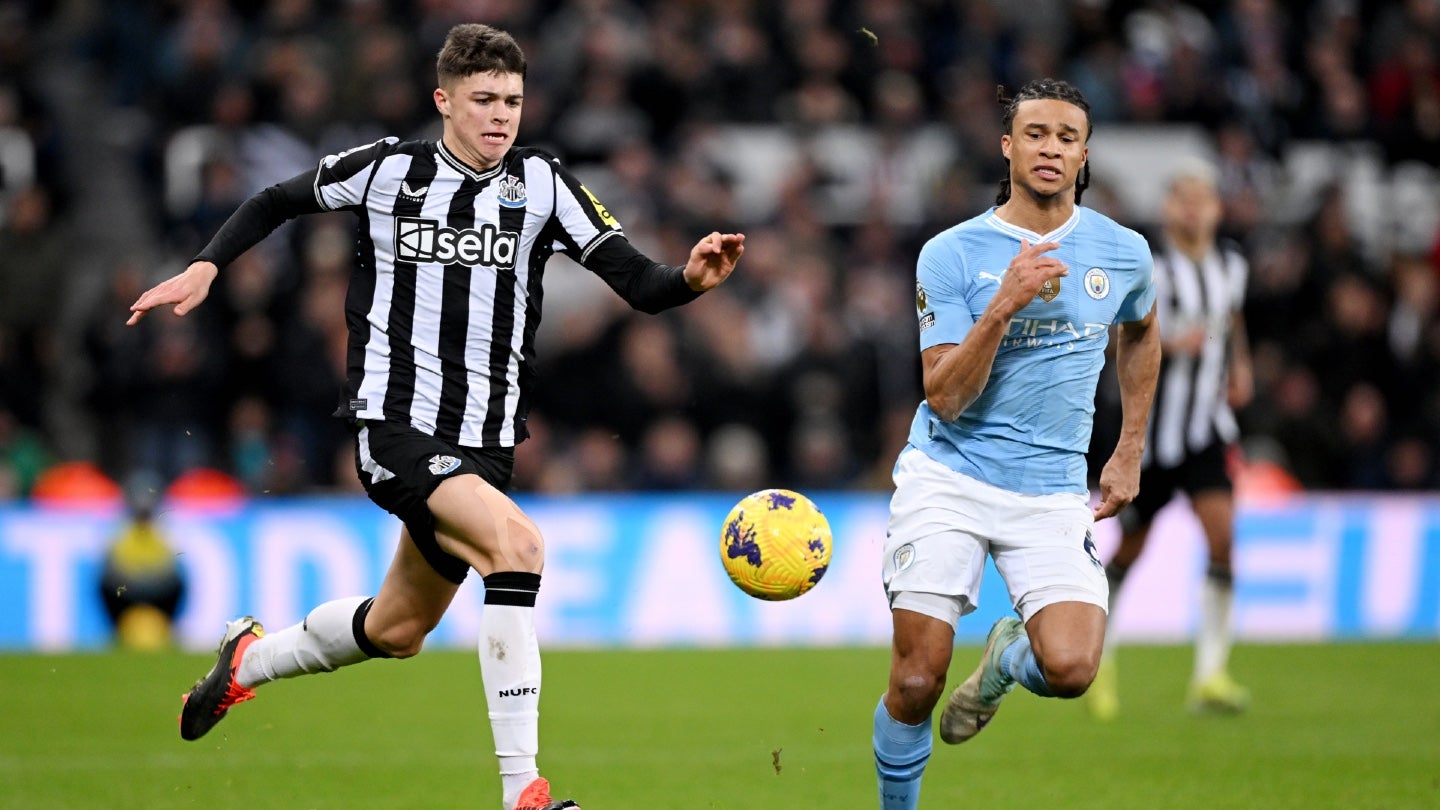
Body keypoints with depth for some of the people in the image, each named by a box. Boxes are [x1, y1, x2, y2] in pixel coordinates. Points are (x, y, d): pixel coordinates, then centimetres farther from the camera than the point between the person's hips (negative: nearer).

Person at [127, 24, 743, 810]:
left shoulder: (541, 184, 0)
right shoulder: (385, 170, -2)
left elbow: (638, 284, -7)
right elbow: (276, 202, 15)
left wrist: (691, 279, -27)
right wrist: (205, 266, 3)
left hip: (483, 439, 4)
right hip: (393, 423, -4)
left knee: (397, 631, 18)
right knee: (514, 540, -29)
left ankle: (251, 658, 50)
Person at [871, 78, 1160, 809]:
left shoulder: (1122, 252, 2)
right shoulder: (951, 255, -7)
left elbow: (1140, 333, 25)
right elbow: (943, 396, -14)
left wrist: (1130, 451, 22)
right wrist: (1004, 306, -25)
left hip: (1052, 493, 2)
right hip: (948, 479, -2)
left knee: (1071, 668, -19)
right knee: (916, 685, -9)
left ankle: (1007, 656, 17)